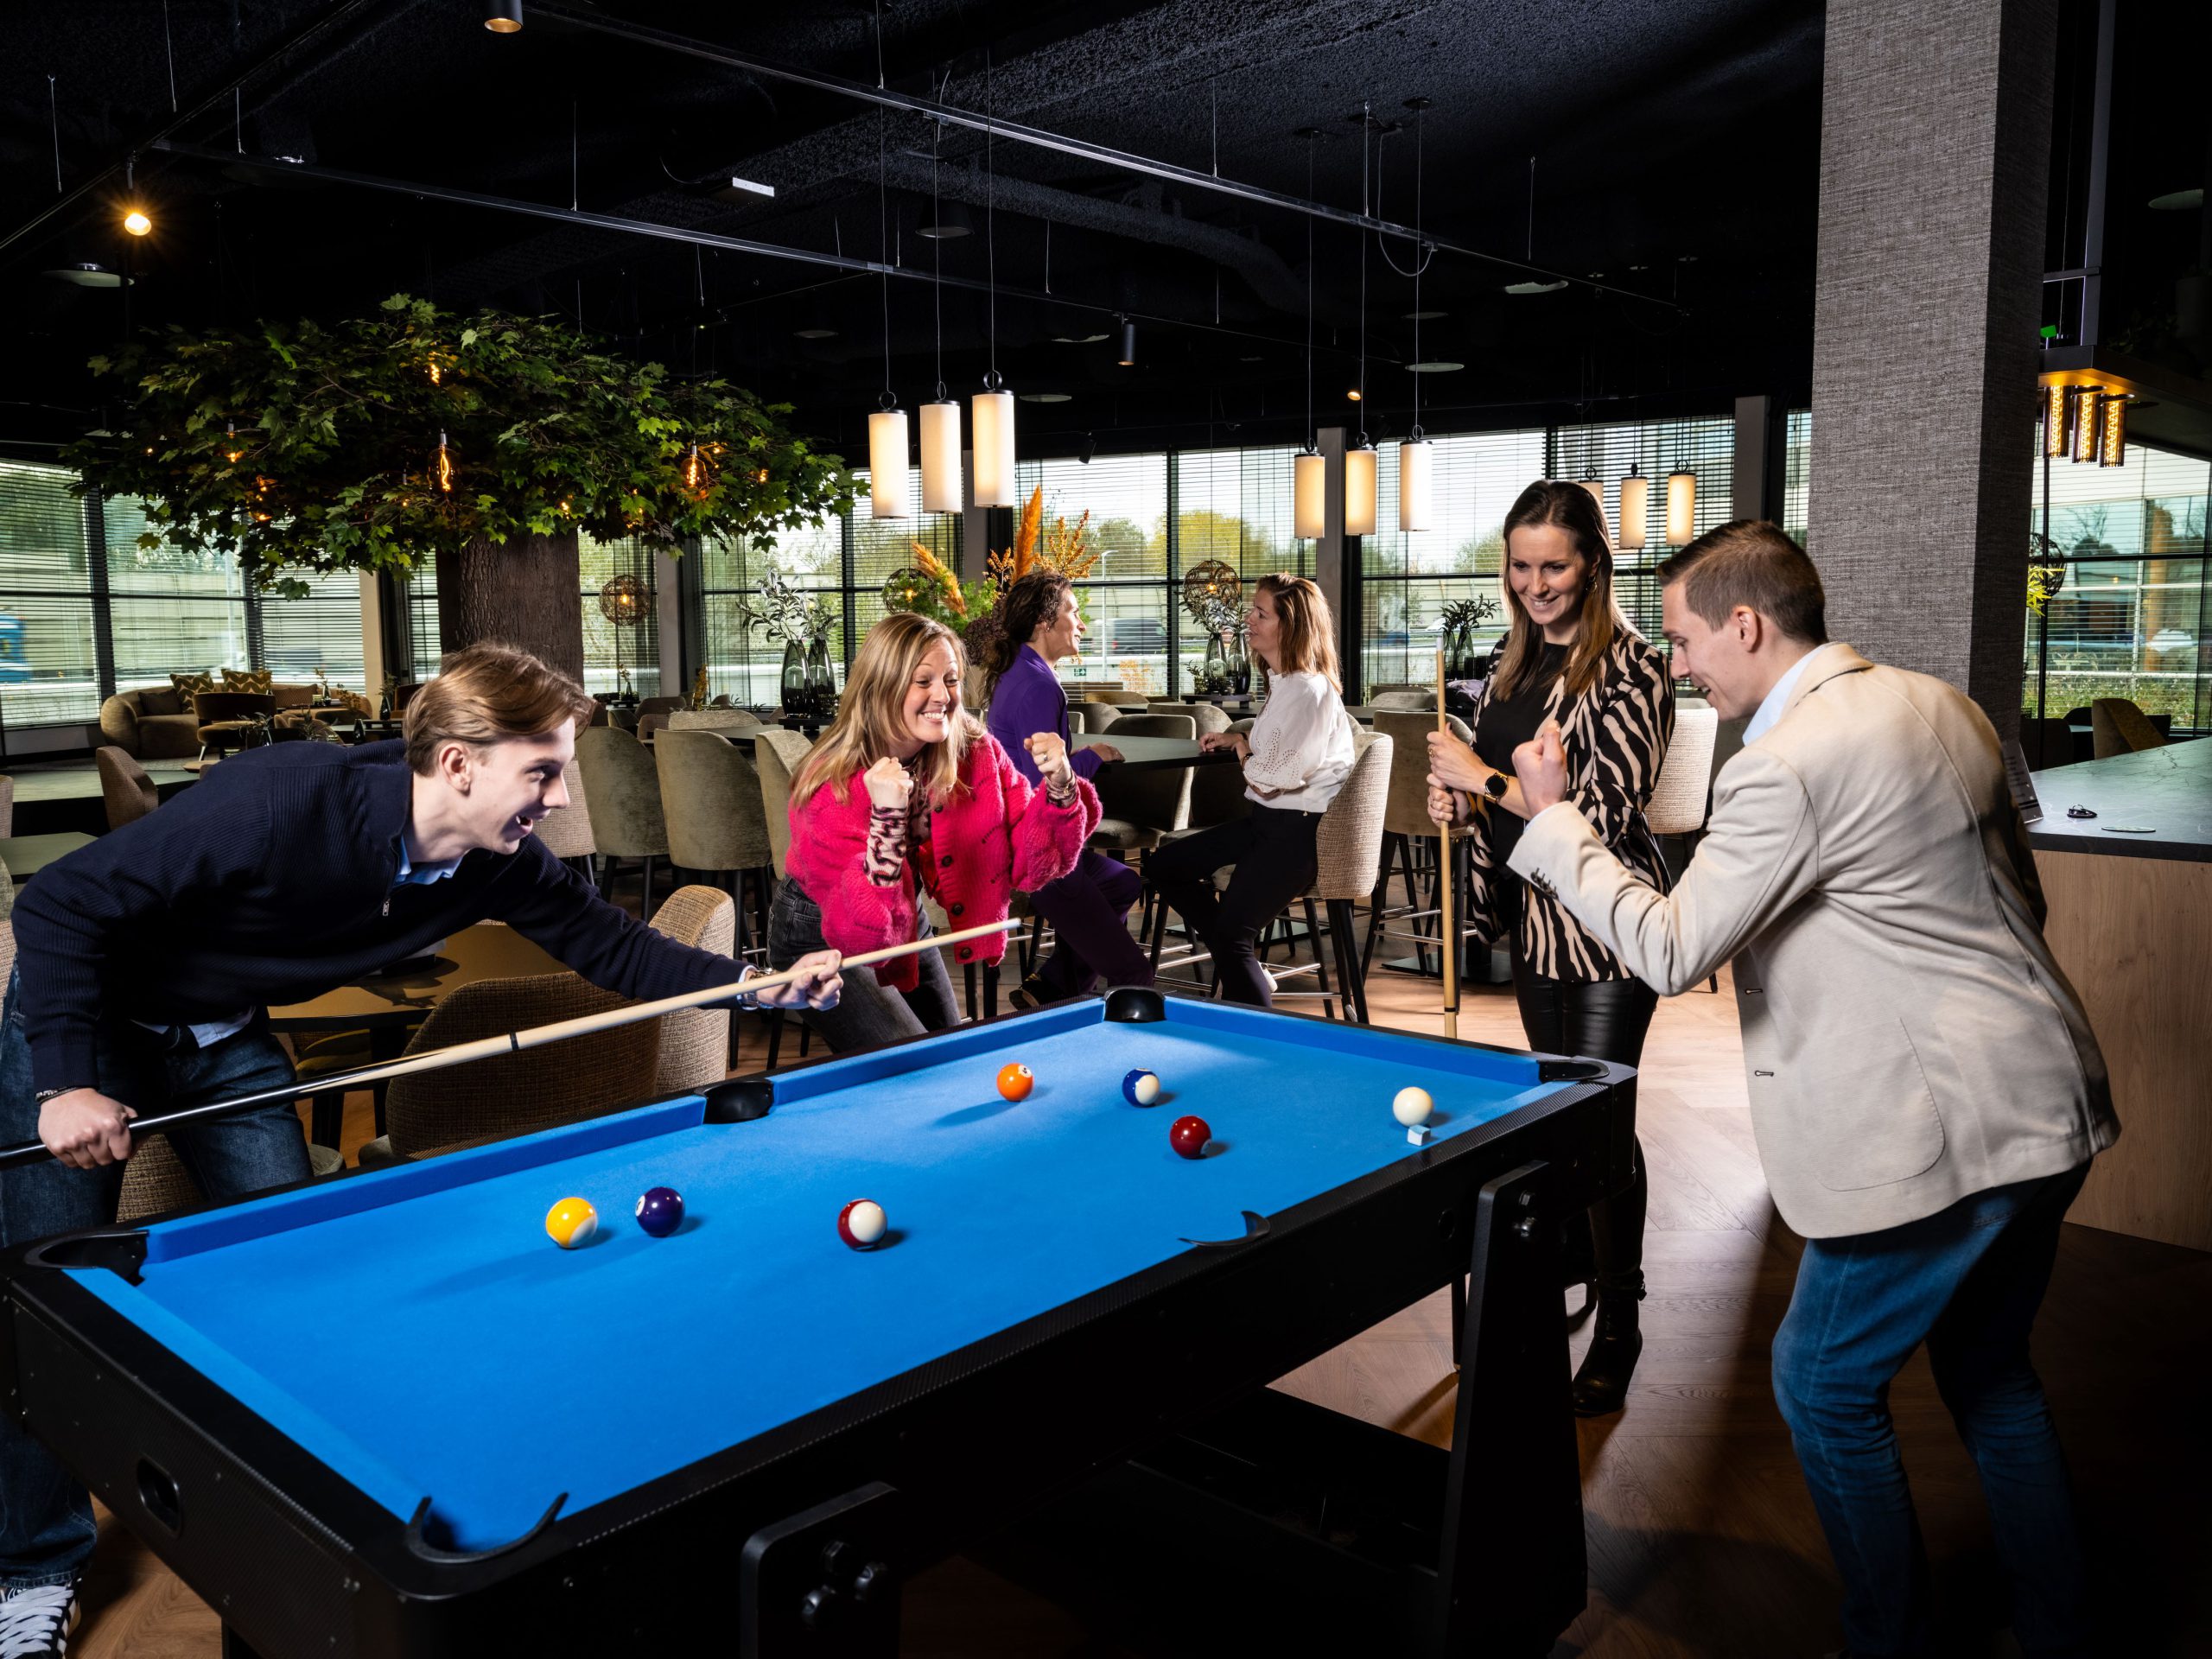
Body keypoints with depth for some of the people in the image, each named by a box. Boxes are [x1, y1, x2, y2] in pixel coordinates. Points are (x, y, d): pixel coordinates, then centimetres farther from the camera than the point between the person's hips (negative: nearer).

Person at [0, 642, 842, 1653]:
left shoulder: (500, 866, -21)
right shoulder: (276, 801, -38)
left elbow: (612, 947, -12)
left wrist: (766, 986, -23)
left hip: (227, 1044, 5)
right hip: (82, 1015, -5)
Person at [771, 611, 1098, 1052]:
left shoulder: (977, 753, -17)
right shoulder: (833, 786, -31)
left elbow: (1033, 867, -15)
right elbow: (866, 936, -36)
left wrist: (1058, 787, -33)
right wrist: (887, 819, -48)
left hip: (908, 925, 6)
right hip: (820, 940, -6)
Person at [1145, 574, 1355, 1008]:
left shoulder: (1310, 689, -20)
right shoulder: (1281, 680, 10)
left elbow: (1276, 776, -22)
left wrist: (1245, 751, -4)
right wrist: (1236, 741, 5)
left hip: (1298, 829, -11)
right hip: (1267, 819, 11)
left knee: (1231, 934, -15)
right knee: (1163, 866, 12)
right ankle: (1241, 968, 12)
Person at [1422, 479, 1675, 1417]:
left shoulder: (1630, 669, -15)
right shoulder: (1512, 660, 9)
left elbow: (1607, 814, -21)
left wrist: (1487, 780, -19)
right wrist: (1459, 800, 0)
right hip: (1532, 914, 8)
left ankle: (1617, 1331, 12)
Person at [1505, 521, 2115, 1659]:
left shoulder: (1784, 768, -20)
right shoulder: (1943, 706, 9)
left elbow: (1671, 951, -17)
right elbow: (2018, 898, 17)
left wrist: (1552, 817, -9)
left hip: (1941, 1134, -10)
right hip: (2045, 1101, 10)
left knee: (1822, 1385, 9)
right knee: (1989, 1374, 25)